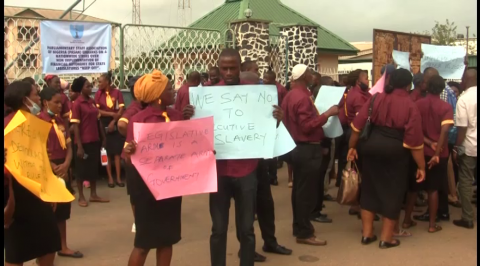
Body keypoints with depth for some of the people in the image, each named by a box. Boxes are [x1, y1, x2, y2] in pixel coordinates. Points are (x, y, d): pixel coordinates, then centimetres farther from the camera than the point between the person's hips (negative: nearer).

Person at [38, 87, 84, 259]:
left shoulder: (60, 120, 11)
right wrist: (55, 168, -15)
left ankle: (63, 247, 25)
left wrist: (66, 165, -7)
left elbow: (68, 146, 10)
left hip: (63, 169, 7)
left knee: (63, 210, 14)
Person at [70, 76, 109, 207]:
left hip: (95, 140, 7)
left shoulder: (92, 101, 8)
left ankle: (93, 195, 24)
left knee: (94, 167, 13)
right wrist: (79, 146, -16)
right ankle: (81, 197, 15)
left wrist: (103, 138, 11)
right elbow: (75, 126, -13)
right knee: (81, 169, 5)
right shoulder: (77, 104, -11)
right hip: (84, 142, -7)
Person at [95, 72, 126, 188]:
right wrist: (112, 114, -13)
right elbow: (97, 110, -4)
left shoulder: (117, 92, -2)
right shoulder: (98, 93, 1)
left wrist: (113, 122, -12)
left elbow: (121, 109, -5)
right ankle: (110, 178, 10)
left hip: (116, 124, -1)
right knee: (107, 152, 3)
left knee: (117, 152, 1)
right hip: (104, 125, 1)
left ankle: (118, 178, 5)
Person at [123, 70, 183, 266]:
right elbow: (131, 159, -15)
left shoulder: (177, 117, 2)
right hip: (147, 185, -5)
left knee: (167, 238, 13)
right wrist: (128, 153, -36)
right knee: (144, 242, 2)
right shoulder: (138, 120, -14)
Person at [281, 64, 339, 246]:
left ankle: (299, 226, 27)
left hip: (296, 147, 10)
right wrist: (327, 114, -21)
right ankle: (304, 233, 4)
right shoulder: (303, 97, -20)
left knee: (299, 189, 16)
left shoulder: (290, 95, 10)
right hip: (308, 149, -10)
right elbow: (307, 126, -24)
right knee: (307, 191, -3)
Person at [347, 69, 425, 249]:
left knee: (369, 188, 15)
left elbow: (358, 124, 1)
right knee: (392, 192, 10)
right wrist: (421, 166, -3)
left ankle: (367, 233, 21)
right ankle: (386, 237, 16)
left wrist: (352, 146, 11)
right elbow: (414, 141, -10)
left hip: (371, 146, 4)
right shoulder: (410, 106, -8)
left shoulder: (376, 98, 1)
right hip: (395, 151, -3)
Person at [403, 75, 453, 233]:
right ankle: (432, 224, 11)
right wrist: (436, 153, -21)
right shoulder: (446, 107, -8)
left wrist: (429, 142, -9)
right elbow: (444, 131, -20)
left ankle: (407, 220, 19)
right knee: (433, 189, 6)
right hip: (438, 153, -2)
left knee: (414, 187, 13)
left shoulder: (417, 104, 0)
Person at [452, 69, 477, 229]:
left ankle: (468, 218, 9)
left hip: (469, 146, -4)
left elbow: (462, 127, -15)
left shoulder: (464, 99, -13)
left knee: (465, 182, 5)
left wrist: (458, 147, -6)